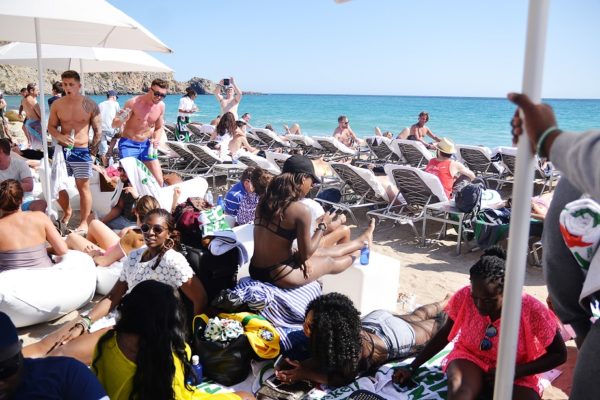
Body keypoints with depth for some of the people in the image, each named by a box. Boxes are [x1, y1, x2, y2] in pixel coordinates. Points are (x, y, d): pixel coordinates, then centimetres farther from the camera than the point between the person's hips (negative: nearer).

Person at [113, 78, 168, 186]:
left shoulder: (161, 106, -3)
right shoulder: (133, 102, -18)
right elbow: (114, 124, -14)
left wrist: (157, 139, -8)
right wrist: (122, 119, -37)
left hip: (146, 145, 5)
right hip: (128, 144, -5)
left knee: (159, 181, 3)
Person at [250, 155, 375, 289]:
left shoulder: (265, 200, 0)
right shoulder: (301, 210, -22)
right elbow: (306, 253, -12)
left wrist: (299, 257, 4)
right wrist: (323, 226, 1)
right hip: (279, 275, -7)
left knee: (321, 251, 28)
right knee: (329, 262, 23)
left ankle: (361, 240, 51)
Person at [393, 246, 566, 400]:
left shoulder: (532, 310, -22)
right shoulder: (465, 297, -16)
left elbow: (559, 354, -7)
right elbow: (446, 332, 1)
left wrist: (516, 372, -20)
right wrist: (412, 367, -4)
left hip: (516, 374, 0)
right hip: (471, 358, 1)